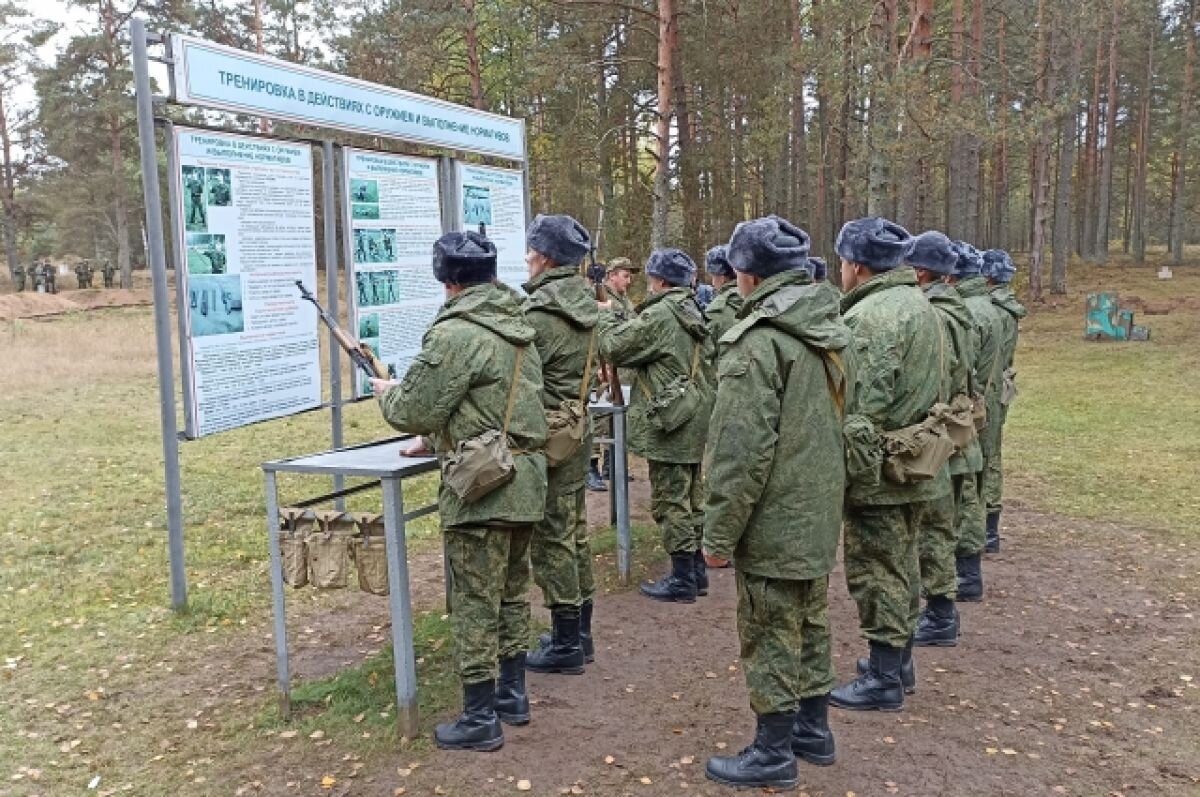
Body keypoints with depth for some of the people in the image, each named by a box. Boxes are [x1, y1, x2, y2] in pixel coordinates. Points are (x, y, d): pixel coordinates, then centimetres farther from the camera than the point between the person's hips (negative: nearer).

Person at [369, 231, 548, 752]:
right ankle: (513, 694, 31)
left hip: (484, 486, -9)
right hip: (526, 478, 9)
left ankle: (480, 719, 11)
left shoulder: (454, 334, -15)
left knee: (475, 603, 1)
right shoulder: (518, 327, 12)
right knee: (512, 592, 19)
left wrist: (387, 394, 9)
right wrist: (437, 440, 25)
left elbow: (414, 411, -12)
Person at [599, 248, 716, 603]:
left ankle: (682, 579, 6)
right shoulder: (694, 313, 13)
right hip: (696, 422, 9)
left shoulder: (660, 315, -16)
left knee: (671, 501, -1)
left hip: (670, 426, -9)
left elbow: (615, 347, -12)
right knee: (692, 499, 16)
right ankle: (696, 571, 26)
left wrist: (606, 317, 5)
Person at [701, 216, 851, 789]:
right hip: (819, 514, 9)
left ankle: (773, 753, 16)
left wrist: (719, 532, -16)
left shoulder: (760, 341, -20)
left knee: (770, 637, 3)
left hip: (773, 521, -9)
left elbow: (742, 451, -23)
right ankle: (813, 731, 33)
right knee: (811, 625, 19)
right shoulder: (830, 330, 8)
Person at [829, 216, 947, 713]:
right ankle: (898, 657, 33)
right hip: (914, 462, 10)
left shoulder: (871, 316, -20)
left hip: (880, 470, -10)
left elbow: (863, 409, -25)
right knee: (901, 565, 19)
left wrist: (847, 470, -20)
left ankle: (883, 680, 9)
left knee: (877, 573, 0)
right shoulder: (917, 304, 11)